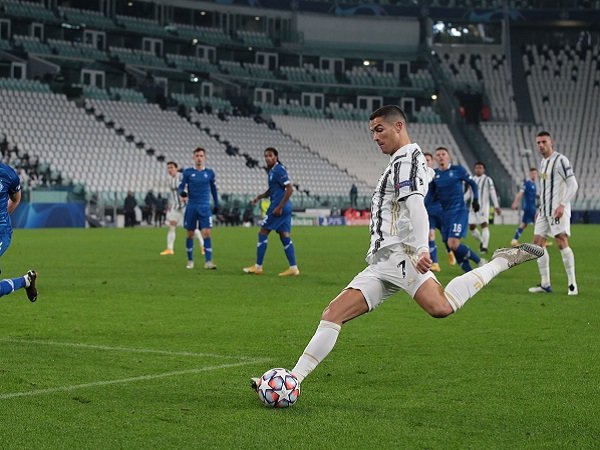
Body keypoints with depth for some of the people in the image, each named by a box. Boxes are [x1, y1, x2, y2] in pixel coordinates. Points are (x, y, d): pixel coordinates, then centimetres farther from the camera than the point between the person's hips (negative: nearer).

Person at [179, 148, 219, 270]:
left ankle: (208, 261, -11)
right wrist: (182, 192, -21)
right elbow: (181, 187, 2)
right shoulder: (188, 172, 2)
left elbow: (213, 189, 16)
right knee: (190, 234, 5)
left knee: (207, 233, -11)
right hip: (191, 207, 0)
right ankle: (190, 260, 18)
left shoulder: (209, 172, 6)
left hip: (205, 207, 0)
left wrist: (216, 204, 16)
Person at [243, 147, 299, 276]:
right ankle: (293, 268, 3)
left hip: (279, 207, -9)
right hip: (285, 208, 9)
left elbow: (290, 189, -19)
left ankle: (258, 267, 3)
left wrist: (280, 207, -21)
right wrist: (259, 197, 11)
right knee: (285, 237, 7)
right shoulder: (272, 170, 16)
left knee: (263, 233, -2)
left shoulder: (279, 170, -13)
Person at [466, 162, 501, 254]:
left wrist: (496, 206, -12)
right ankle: (482, 241, 24)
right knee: (471, 226, 2)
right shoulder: (473, 180, 15)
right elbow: (469, 193, 21)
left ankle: (485, 247, -14)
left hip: (483, 206, -6)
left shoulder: (487, 180, -2)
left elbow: (493, 193, -6)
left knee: (484, 225, -13)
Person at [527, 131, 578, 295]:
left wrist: (562, 205, -23)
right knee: (538, 243, 5)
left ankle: (572, 284, -13)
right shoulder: (543, 162, 17)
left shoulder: (560, 160, -10)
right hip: (545, 210, 9)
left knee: (562, 242, -17)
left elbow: (573, 184, -16)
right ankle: (545, 284, 10)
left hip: (558, 210, -9)